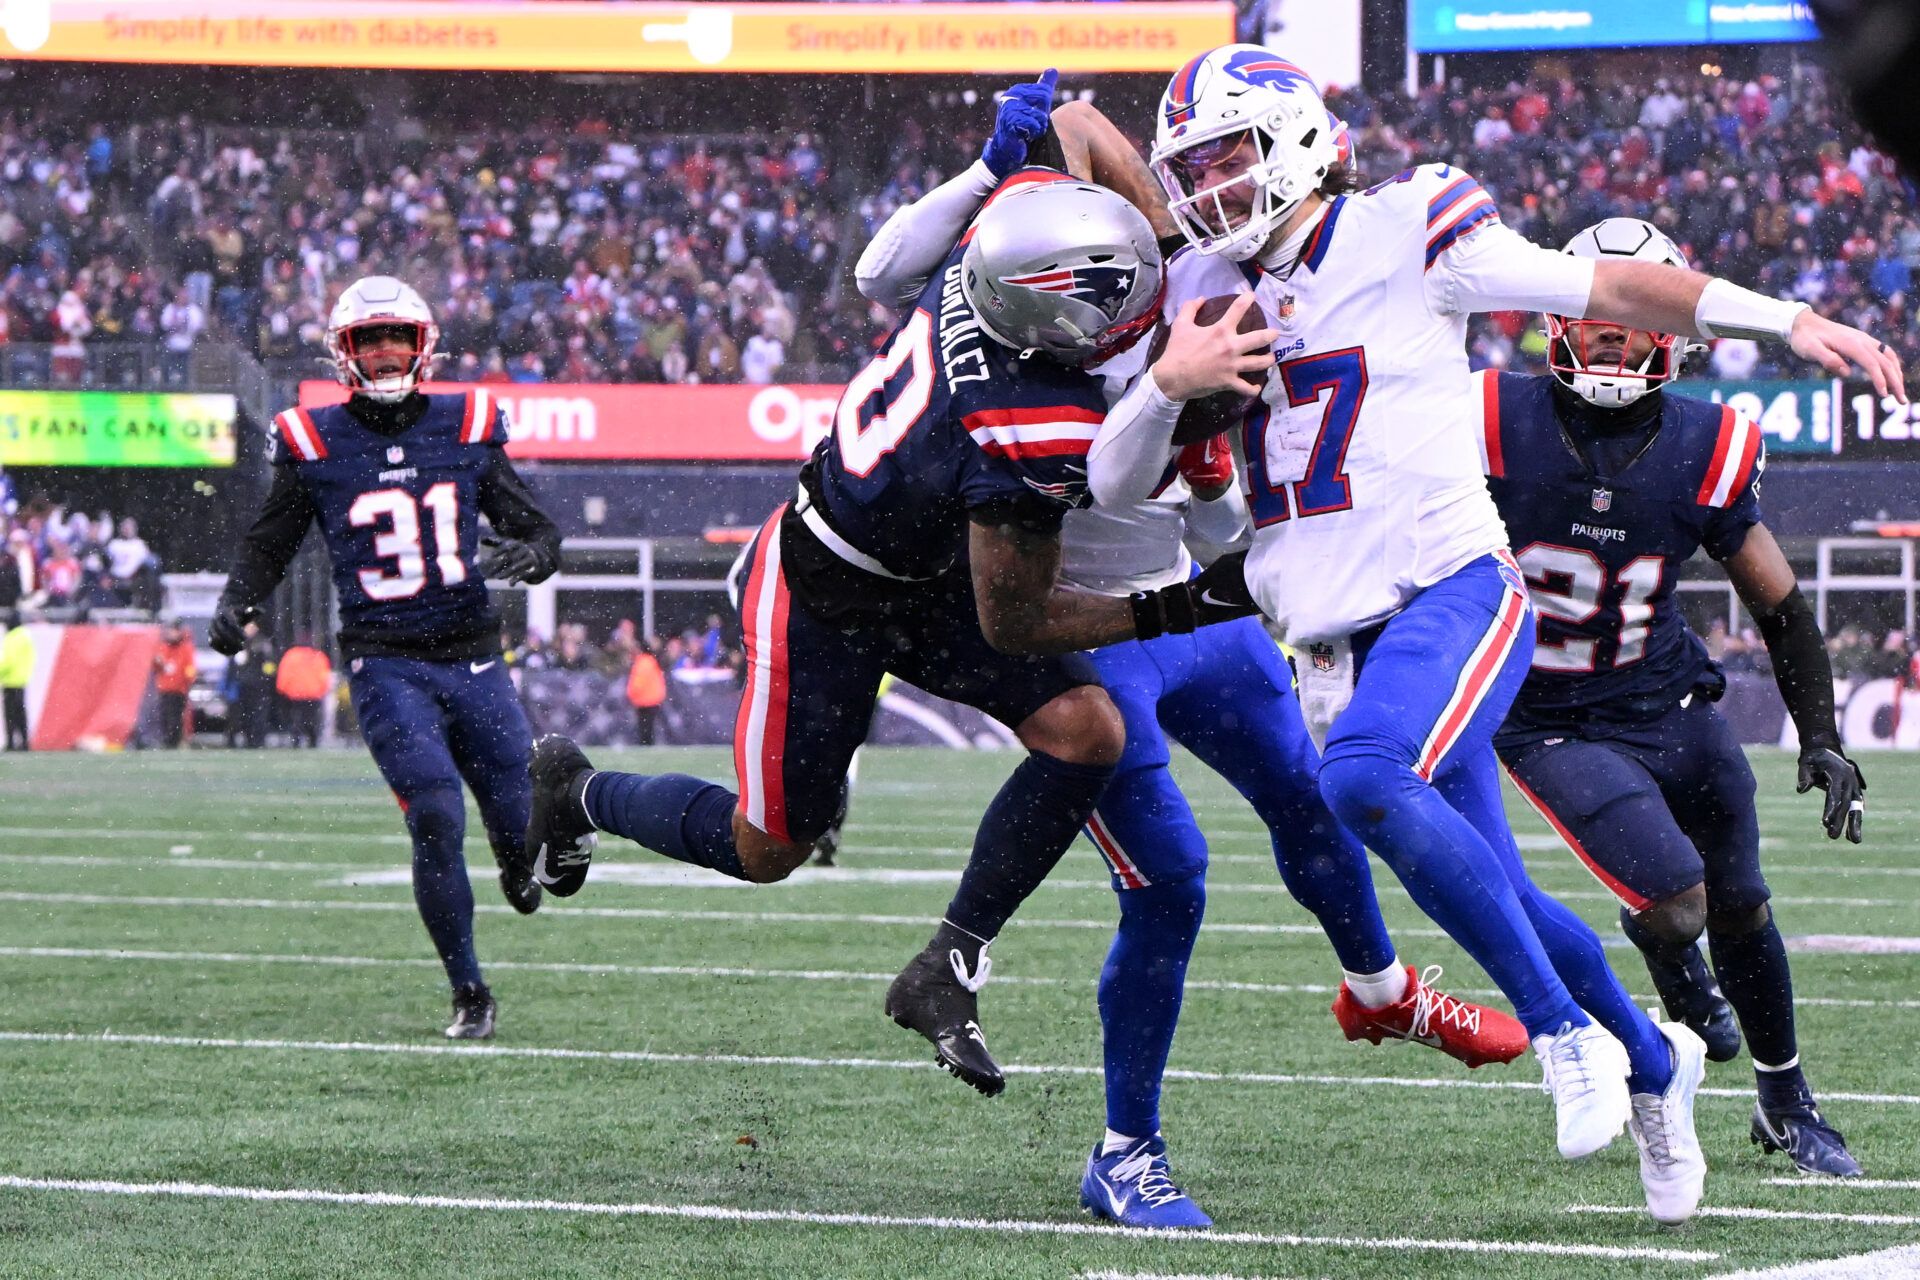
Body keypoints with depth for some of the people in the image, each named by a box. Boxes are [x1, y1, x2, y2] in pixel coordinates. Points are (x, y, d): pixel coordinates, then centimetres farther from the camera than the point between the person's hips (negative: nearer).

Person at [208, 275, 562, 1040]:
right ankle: (469, 996, 0)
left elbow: (536, 529, 8)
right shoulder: (315, 444, 0)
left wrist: (529, 553, -15)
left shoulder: (466, 430, 5)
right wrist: (237, 603, -9)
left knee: (522, 829, 2)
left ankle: (516, 864, 43)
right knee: (437, 824, -16)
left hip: (473, 657, 2)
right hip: (387, 667, -2)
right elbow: (269, 546, 9)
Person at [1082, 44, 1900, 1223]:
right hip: (1354, 634, 6)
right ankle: (1654, 1065, 32)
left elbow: (1605, 287, 0)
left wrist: (1786, 321, -3)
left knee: (1363, 781, -33)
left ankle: (1565, 1031, -22)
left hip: (1455, 591, -6)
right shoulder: (1206, 294, 11)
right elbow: (1116, 482, 10)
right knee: (1498, 901, 7)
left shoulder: (1405, 236, -5)